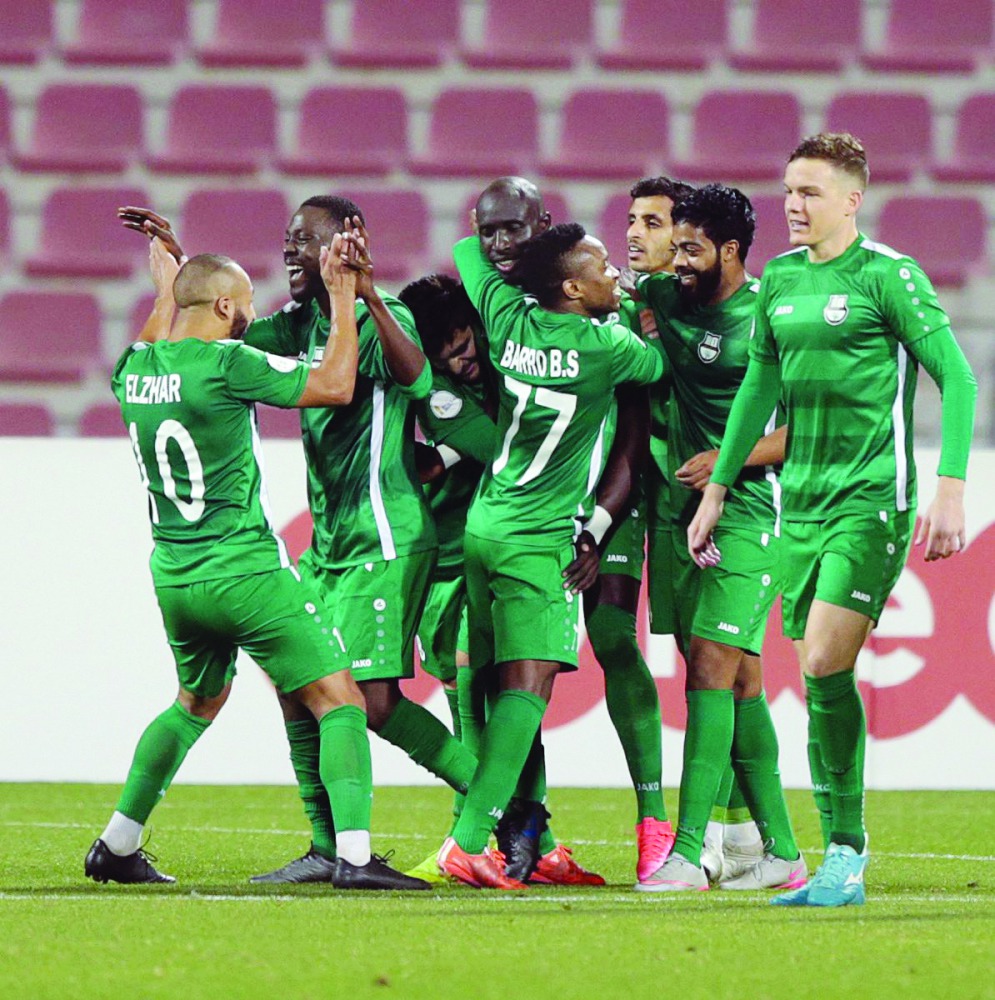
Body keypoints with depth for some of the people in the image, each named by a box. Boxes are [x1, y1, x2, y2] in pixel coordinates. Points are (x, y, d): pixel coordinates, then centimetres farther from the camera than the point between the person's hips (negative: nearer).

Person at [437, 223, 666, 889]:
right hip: (538, 537, -7)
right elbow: (657, 365, 11)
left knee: (500, 680, 11)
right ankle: (470, 839, -24)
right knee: (529, 680, -12)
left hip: (485, 525, 7)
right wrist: (634, 310, 26)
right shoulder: (605, 346, -11)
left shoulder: (510, 318, 2)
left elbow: (468, 249, 20)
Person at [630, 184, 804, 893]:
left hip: (748, 515, -7)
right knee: (740, 680, 7)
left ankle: (688, 852, -18)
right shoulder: (668, 298, 9)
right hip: (688, 515, 7)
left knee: (711, 668, -14)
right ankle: (781, 852, 12)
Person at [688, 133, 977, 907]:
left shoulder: (888, 276, -6)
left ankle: (848, 856, -8)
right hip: (802, 500, 6)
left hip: (873, 498, -6)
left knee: (825, 663, -17)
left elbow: (957, 378, -8)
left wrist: (951, 490, -16)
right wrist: (718, 488, 22)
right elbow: (760, 388, 22)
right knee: (818, 677, 4)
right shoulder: (779, 280, 12)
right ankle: (841, 861, 9)